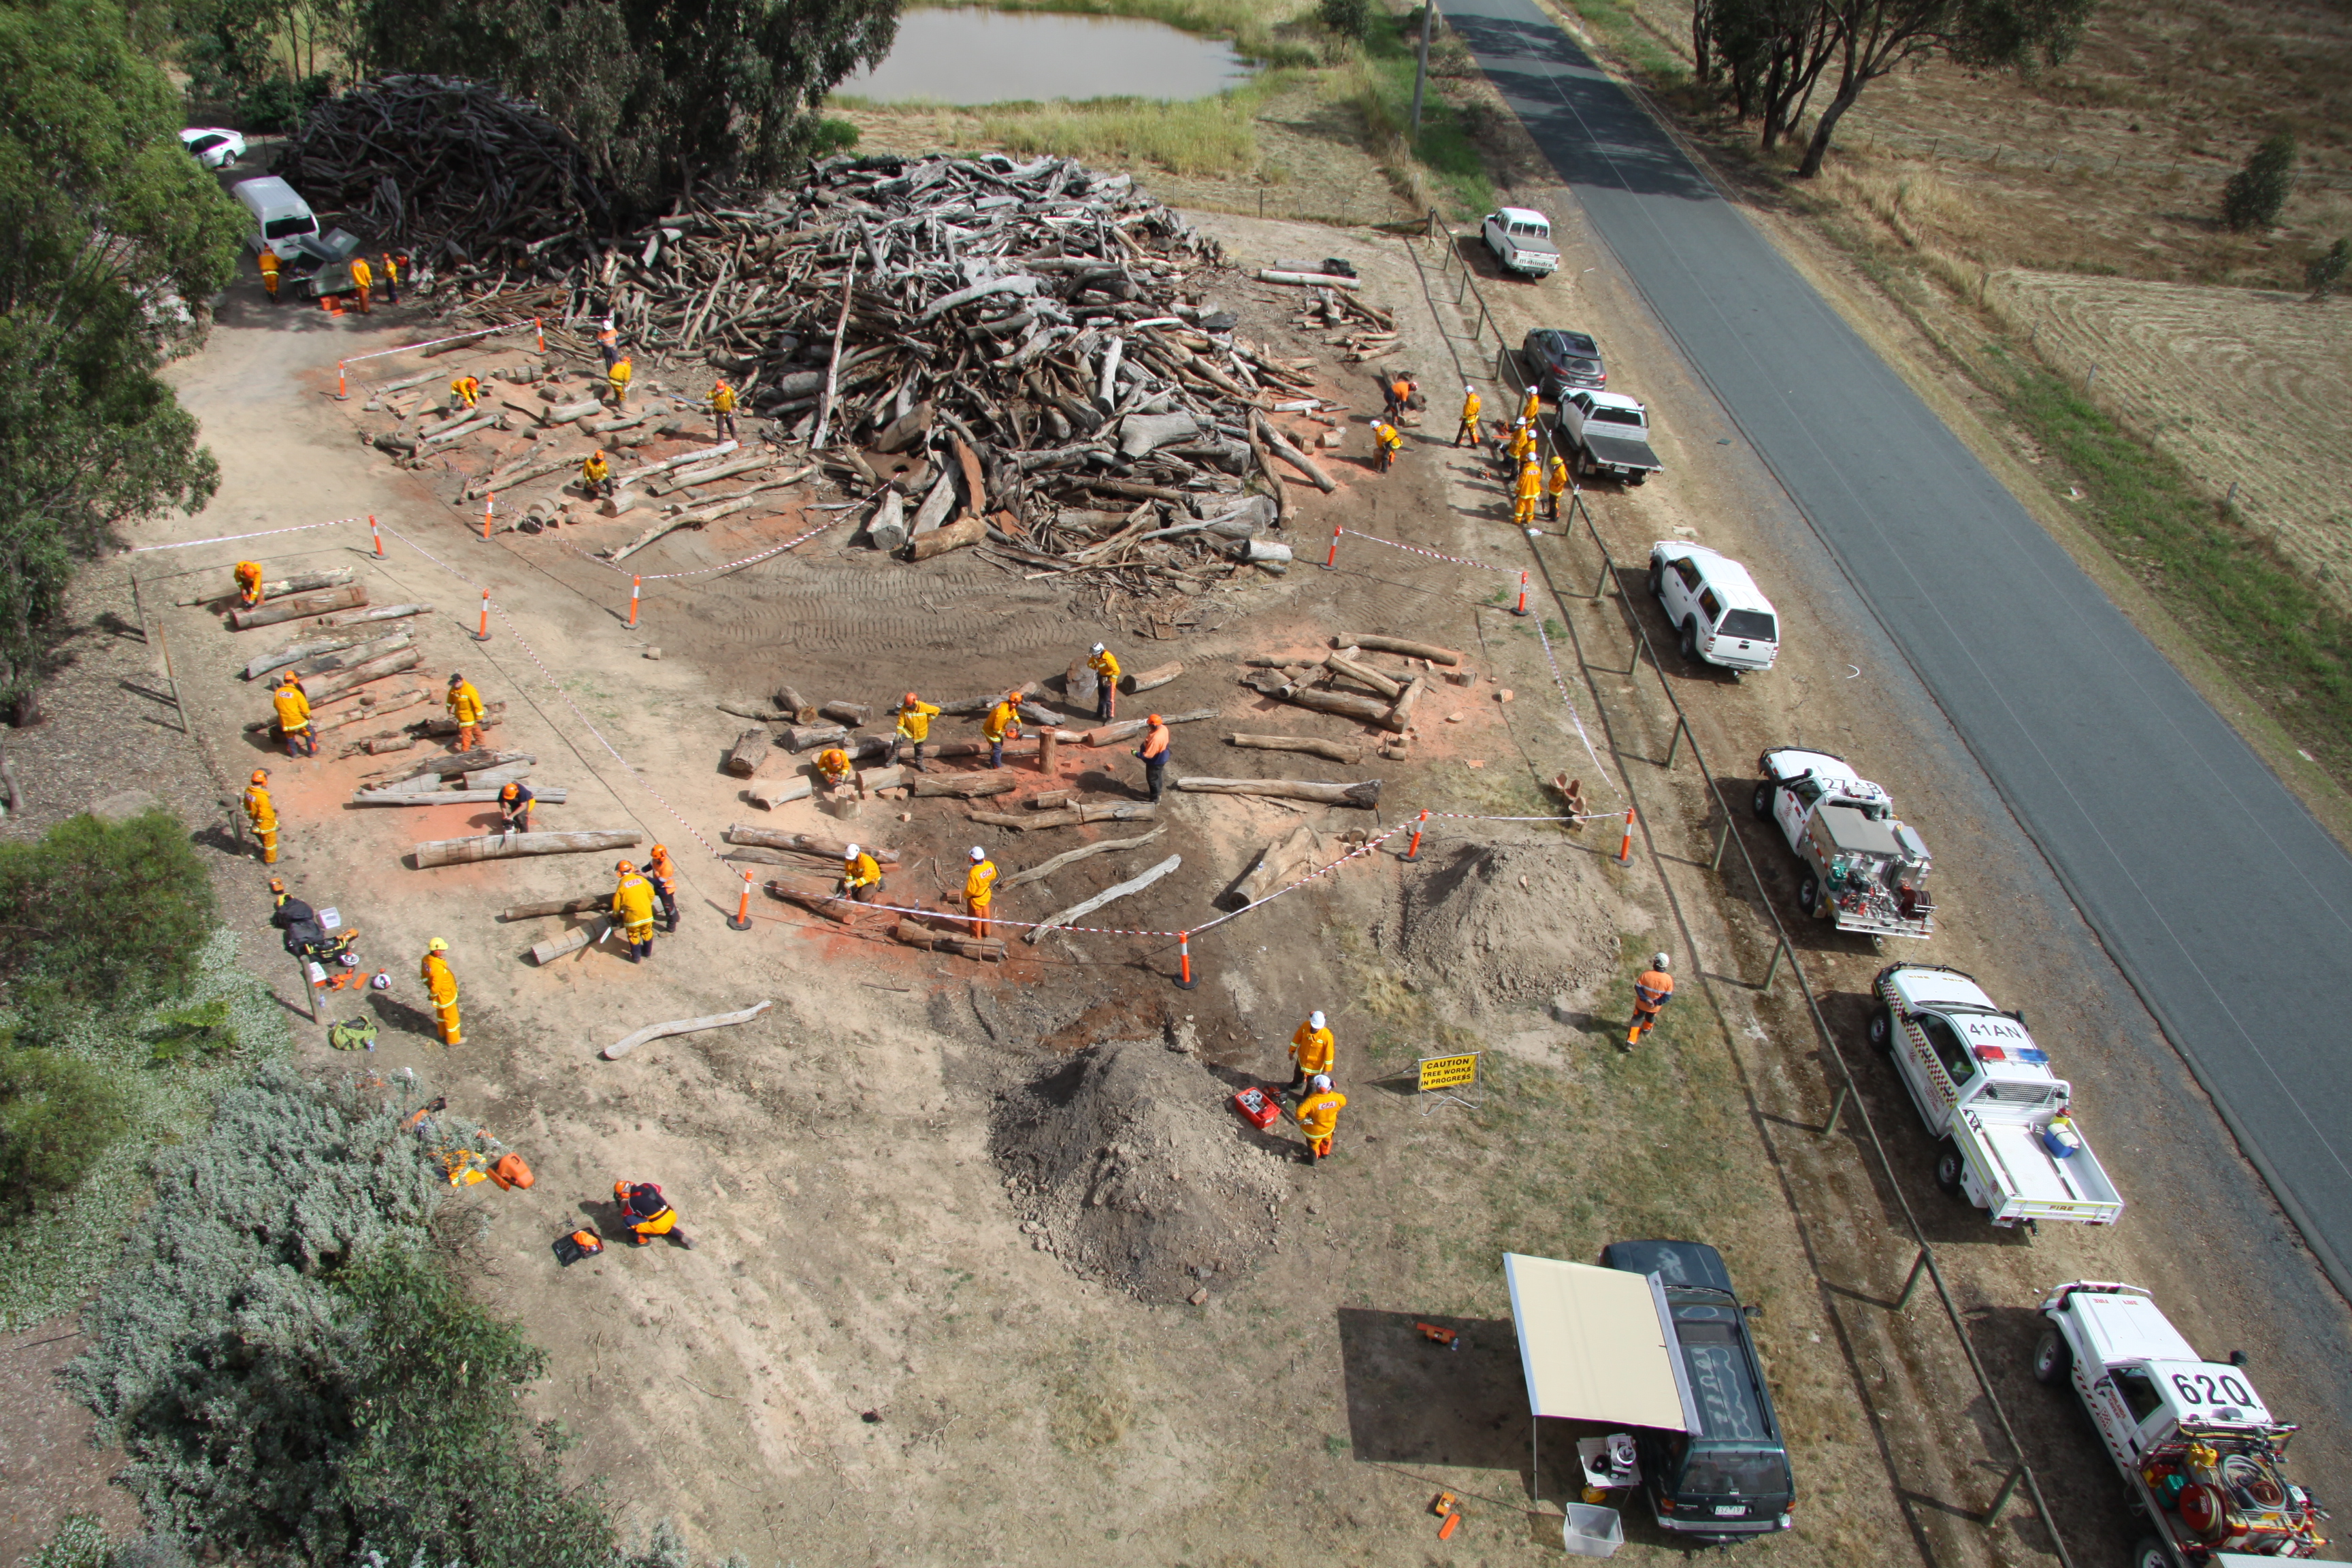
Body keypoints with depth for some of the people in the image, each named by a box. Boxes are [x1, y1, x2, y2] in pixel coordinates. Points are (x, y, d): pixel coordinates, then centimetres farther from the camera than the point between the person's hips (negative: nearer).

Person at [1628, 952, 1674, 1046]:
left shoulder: (1646, 974, -27)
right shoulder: (1668, 979, -24)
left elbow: (1638, 987, -20)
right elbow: (1668, 996, -18)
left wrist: (1645, 999, -17)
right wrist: (1656, 1002, -15)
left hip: (1641, 1003, -1)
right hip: (1655, 1006, 1)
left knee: (1637, 1019, 21)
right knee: (1650, 1018, 32)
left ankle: (1631, 1041, 17)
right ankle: (1646, 1029, 61)